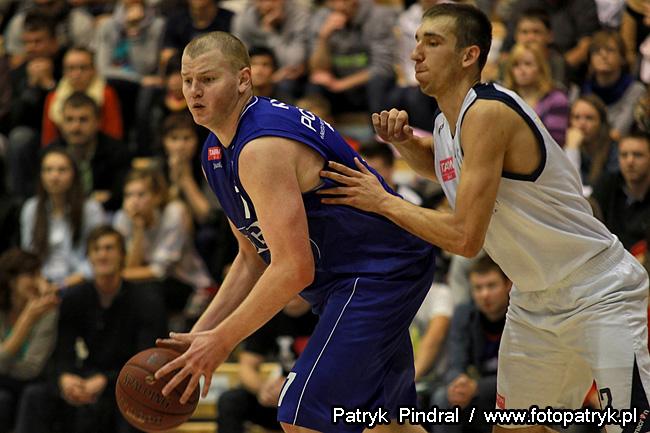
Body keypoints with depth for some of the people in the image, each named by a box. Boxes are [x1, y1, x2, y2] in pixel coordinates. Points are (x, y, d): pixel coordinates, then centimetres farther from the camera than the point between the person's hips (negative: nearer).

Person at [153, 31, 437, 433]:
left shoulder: (262, 148, -24)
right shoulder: (217, 153, 8)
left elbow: (293, 269, -29)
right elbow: (253, 259, 14)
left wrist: (221, 341, -23)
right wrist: (201, 333, 4)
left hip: (376, 274, -11)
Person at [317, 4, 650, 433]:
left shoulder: (488, 112, -24)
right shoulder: (447, 123, 5)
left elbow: (465, 237, -28)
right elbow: (441, 166, 33)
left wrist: (382, 201, -15)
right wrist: (403, 140, 10)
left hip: (598, 296, -10)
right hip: (536, 300, 10)